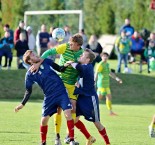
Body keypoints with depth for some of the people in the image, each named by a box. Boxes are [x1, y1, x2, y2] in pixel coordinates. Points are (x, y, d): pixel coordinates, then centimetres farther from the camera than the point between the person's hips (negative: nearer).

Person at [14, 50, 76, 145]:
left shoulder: (46, 62, 2)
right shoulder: (30, 74, -1)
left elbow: (60, 69, 9)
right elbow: (28, 91, 5)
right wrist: (22, 104, -4)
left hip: (61, 92, 0)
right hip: (49, 97, 0)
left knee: (68, 114, -16)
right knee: (44, 120, -2)